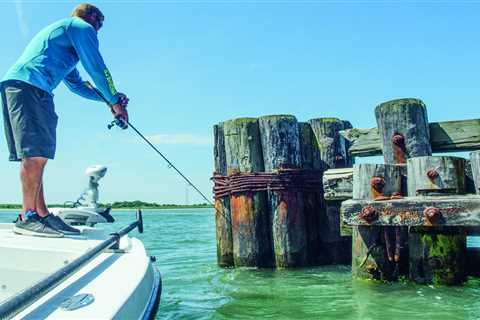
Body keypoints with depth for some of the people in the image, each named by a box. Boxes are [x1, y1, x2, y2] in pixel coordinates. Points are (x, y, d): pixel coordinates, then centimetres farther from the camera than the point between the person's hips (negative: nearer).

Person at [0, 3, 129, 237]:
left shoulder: (58, 29, 37)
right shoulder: (82, 27, 9)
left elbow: (76, 84, 38)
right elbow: (97, 69, 2)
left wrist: (108, 97, 32)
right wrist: (115, 102, 11)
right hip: (30, 86, -10)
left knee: (34, 156, 5)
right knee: (36, 153, -16)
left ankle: (41, 215, 5)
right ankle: (27, 216, -18)